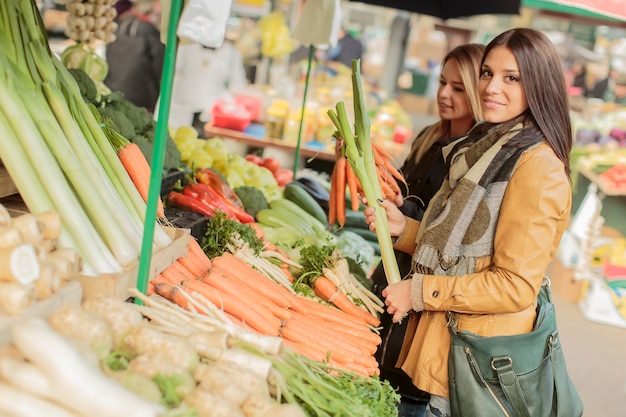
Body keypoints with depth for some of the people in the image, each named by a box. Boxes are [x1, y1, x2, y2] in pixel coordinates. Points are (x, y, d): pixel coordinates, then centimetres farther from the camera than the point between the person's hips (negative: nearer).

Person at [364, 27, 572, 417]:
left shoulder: (539, 166, -18)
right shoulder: (486, 146, 11)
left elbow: (516, 286, -21)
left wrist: (420, 292, -16)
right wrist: (405, 228, 1)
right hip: (440, 334, 8)